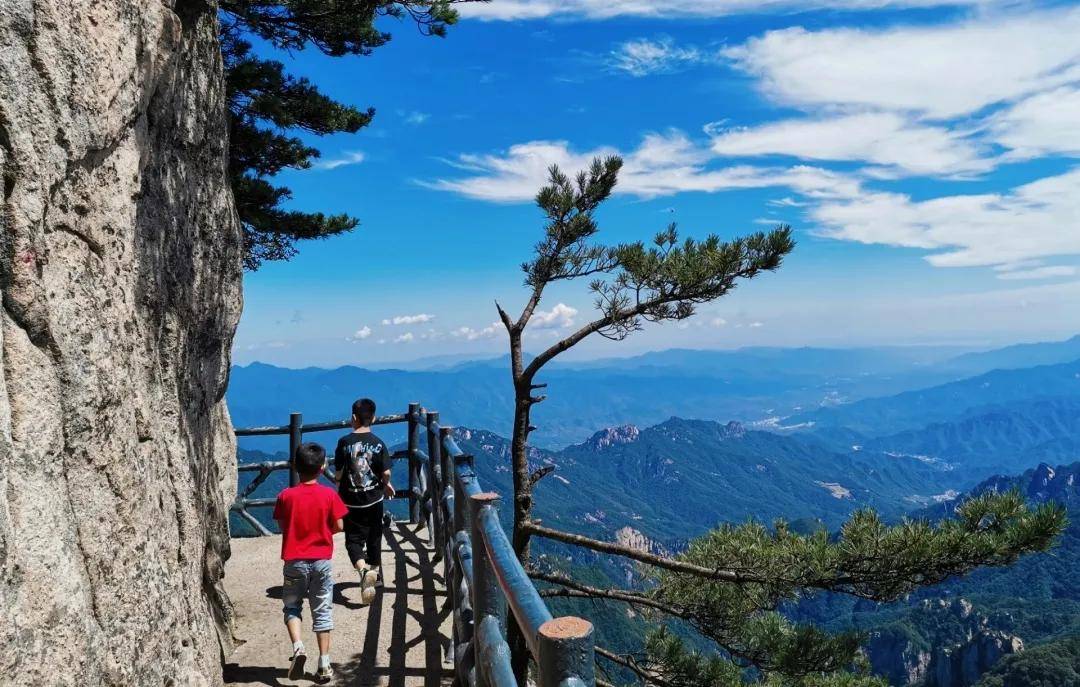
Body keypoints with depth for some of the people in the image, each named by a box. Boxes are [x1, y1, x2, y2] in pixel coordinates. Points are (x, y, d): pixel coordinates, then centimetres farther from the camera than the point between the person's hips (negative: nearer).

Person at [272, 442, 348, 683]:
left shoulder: (286, 496, -7)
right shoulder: (329, 494, -8)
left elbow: (282, 527, 2)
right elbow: (339, 526, -5)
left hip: (294, 561, 0)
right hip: (321, 560, 0)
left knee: (292, 606, 16)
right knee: (322, 611, 10)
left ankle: (298, 647, -7)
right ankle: (324, 665, 11)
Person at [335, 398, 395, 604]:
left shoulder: (344, 442, -11)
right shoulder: (379, 443, -8)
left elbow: (338, 473, -8)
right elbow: (386, 473, -9)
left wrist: (339, 483, 15)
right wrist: (386, 484, 12)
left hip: (350, 500, -2)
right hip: (374, 498, 2)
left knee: (353, 540, 4)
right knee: (374, 538, 18)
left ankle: (363, 569, -22)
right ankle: (375, 571, 34)